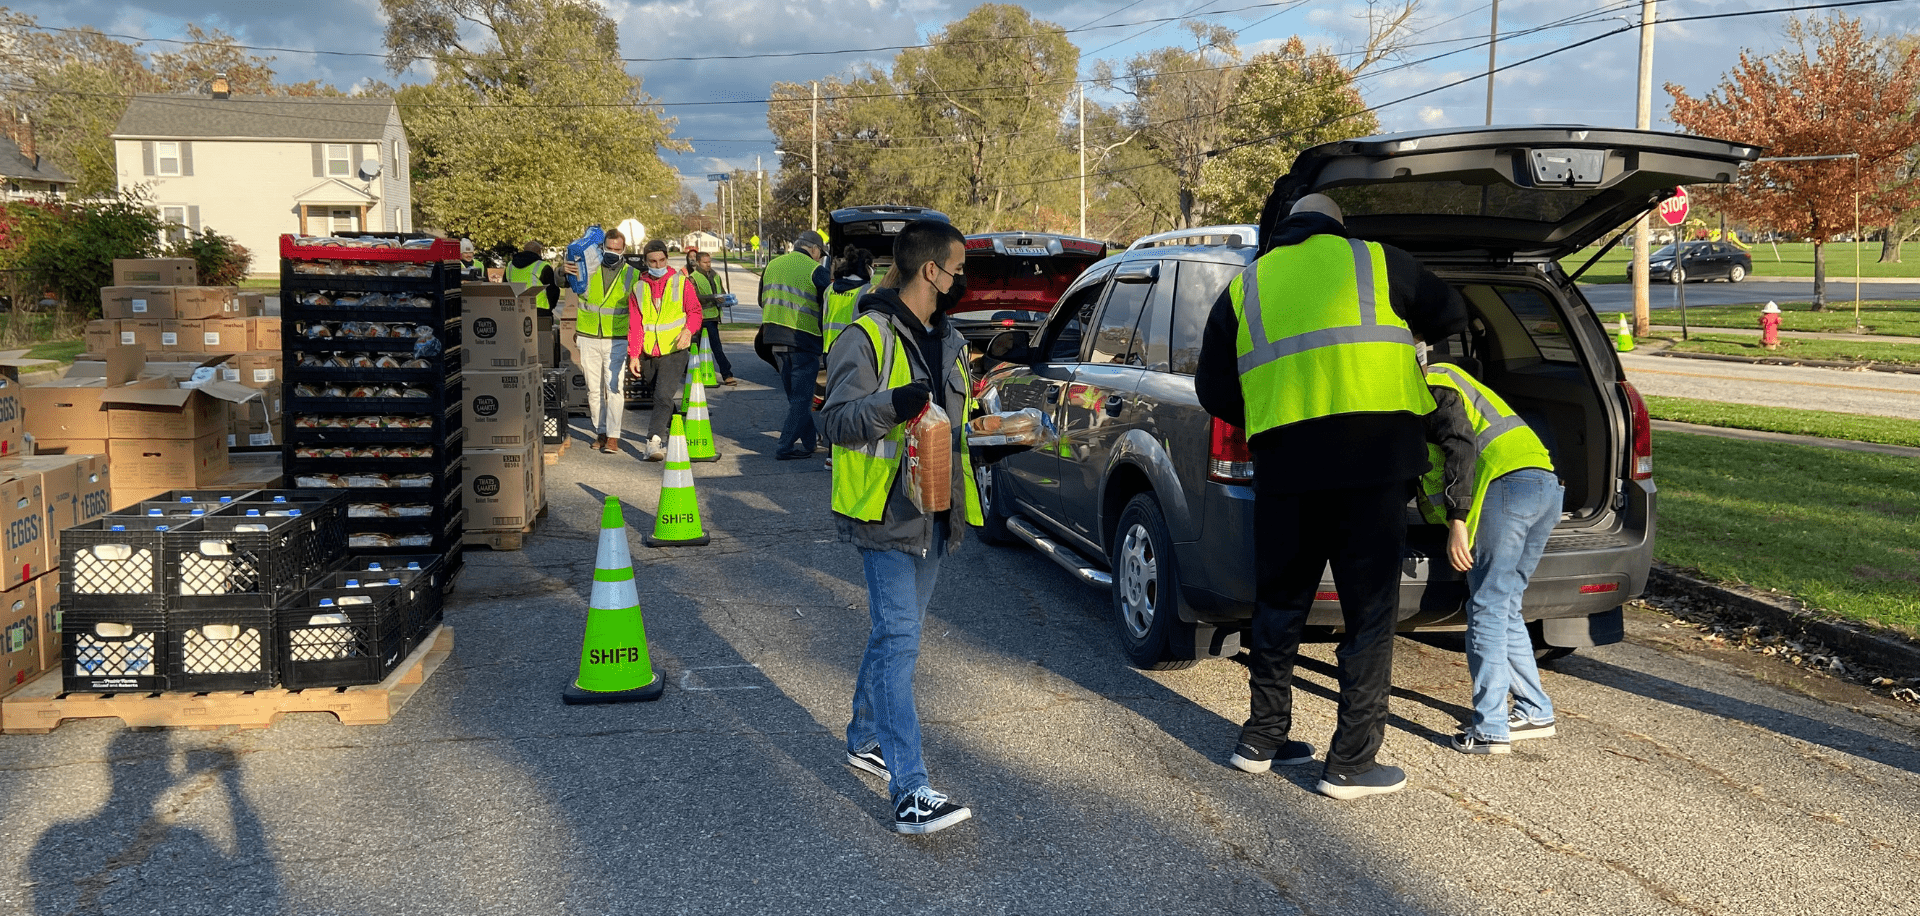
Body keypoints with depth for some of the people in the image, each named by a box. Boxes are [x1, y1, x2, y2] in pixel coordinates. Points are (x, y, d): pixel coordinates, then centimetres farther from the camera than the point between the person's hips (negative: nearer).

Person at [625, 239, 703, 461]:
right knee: (660, 398, 13)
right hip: (648, 355, 4)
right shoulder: (639, 288, 10)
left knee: (664, 396, -18)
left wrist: (688, 329, -16)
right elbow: (635, 324, 8)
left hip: (673, 352, -4)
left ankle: (654, 440, -23)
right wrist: (633, 355, 1)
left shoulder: (681, 282, 3)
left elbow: (695, 311, 5)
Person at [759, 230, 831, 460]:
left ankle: (809, 440, 24)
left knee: (794, 393, 17)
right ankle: (785, 446, -3)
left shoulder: (772, 266, 13)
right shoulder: (815, 270, -7)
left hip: (775, 338, 6)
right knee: (802, 396, 1)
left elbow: (762, 301, 21)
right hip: (803, 338, -6)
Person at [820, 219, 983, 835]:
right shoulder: (868, 337, -11)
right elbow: (836, 420, -16)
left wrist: (959, 501, 22)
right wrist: (892, 404, -33)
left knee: (895, 634, 18)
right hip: (884, 513, -8)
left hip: (932, 513, 8)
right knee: (899, 641, -12)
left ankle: (864, 741, 37)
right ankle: (910, 794, -14)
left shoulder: (950, 343, 15)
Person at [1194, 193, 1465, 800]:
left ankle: (1263, 739, 25)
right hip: (1372, 454, -2)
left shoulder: (1245, 287, 17)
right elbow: (1450, 315, 25)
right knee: (1369, 611, 4)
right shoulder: (1374, 260, 13)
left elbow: (1212, 388, 13)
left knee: (1280, 603, 16)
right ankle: (1351, 762, 7)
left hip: (1282, 460, 3)